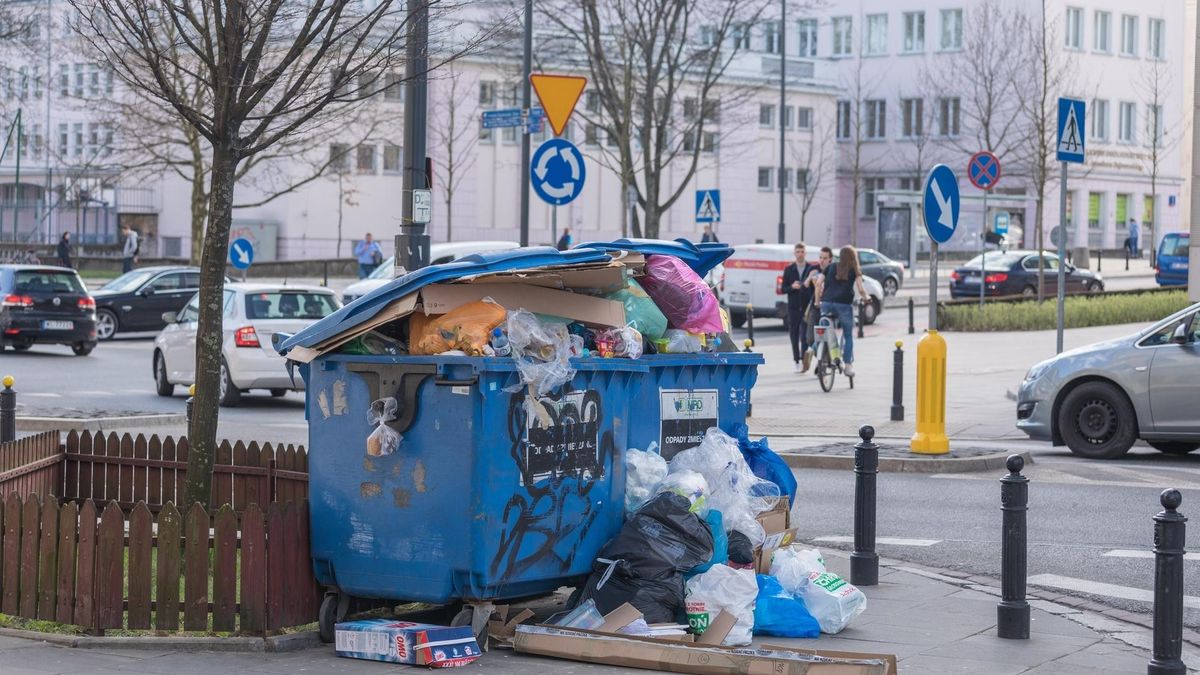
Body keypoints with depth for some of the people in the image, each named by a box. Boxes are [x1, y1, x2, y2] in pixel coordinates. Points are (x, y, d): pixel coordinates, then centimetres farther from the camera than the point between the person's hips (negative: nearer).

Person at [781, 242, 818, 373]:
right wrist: (792, 287, -10)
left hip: (807, 307, -3)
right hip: (793, 308, 3)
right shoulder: (789, 270, 9)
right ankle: (797, 361, 15)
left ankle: (805, 362, -7)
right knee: (794, 335, 5)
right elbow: (783, 289, 8)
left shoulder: (812, 268, 4)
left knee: (804, 336, -11)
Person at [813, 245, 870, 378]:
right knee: (848, 335, 8)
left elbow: (819, 284, 8)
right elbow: (860, 289, -2)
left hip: (826, 303, 2)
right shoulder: (855, 271, 8)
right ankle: (848, 364, 3)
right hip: (844, 304, -2)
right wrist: (865, 297, 17)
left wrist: (817, 301, 16)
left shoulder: (830, 267, 14)